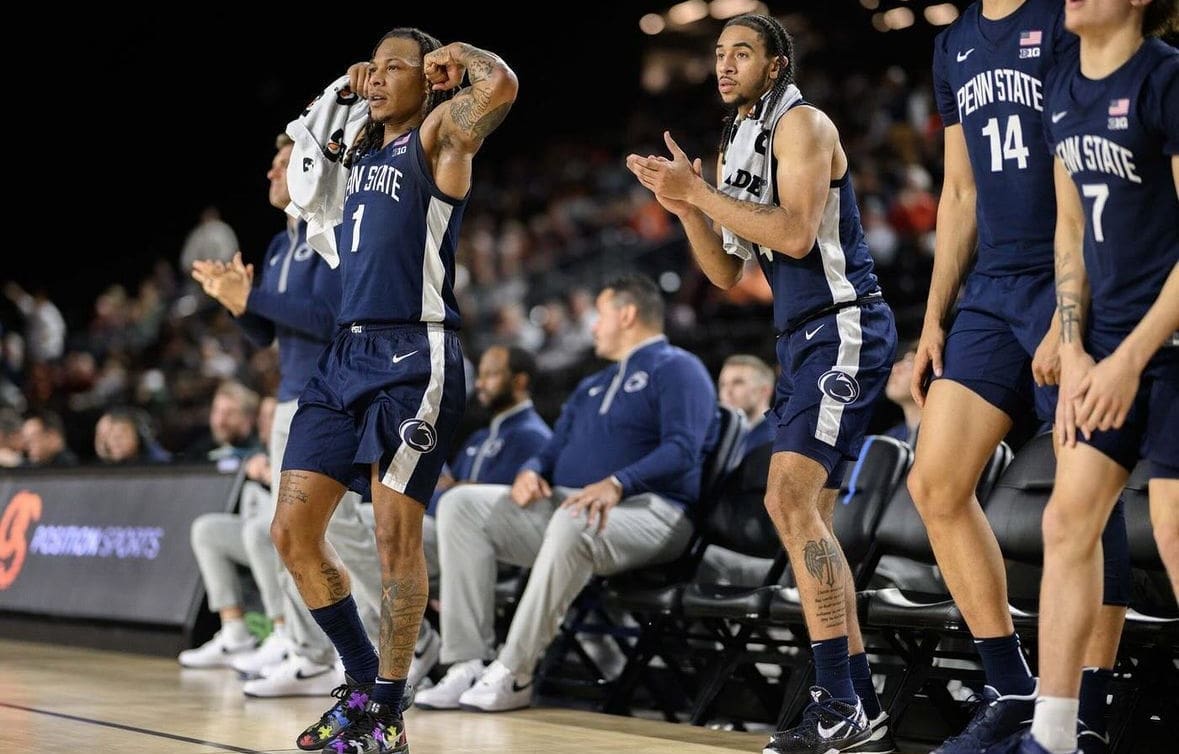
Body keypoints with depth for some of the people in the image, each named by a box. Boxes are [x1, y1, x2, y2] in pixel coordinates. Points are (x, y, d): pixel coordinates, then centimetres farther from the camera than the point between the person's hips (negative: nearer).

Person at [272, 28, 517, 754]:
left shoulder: (438, 135, -1)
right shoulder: (365, 147, 20)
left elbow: (502, 85, -22)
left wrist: (457, 54, -4)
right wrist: (356, 81, 24)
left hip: (413, 357, -8)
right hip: (347, 353, 8)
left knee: (397, 535, -9)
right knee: (293, 530, 4)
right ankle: (363, 683, 17)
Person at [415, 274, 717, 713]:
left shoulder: (676, 368, 1)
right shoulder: (592, 387, 29)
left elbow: (682, 449, -15)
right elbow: (555, 452, 23)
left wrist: (616, 484, -31)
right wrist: (531, 472, -3)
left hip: (645, 509, -8)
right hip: (562, 504, 8)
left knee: (573, 523, -41)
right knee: (460, 505, -9)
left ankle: (513, 675, -34)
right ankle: (468, 665, -21)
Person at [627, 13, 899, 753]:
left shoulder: (802, 124, -8)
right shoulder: (737, 149, 18)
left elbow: (795, 232, -22)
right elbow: (727, 274, 15)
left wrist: (699, 192, -18)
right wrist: (685, 206, 0)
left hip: (844, 330, -10)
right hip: (804, 339, 10)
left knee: (792, 501, -19)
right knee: (811, 520, 8)